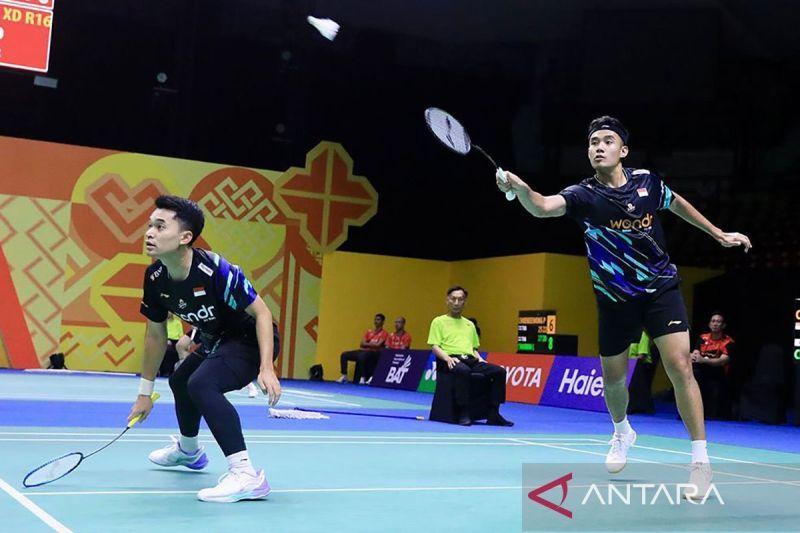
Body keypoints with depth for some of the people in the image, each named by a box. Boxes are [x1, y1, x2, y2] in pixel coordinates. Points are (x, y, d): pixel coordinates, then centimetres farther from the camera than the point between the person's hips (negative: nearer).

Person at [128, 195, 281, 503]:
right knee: (179, 382, 31)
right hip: (214, 342, 9)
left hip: (250, 340, -9)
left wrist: (266, 369, -36)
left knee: (201, 384, -34)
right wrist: (145, 392, 8)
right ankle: (188, 450, 64)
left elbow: (261, 313, -26)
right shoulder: (155, 278, -11)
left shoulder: (216, 271, -33)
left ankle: (246, 475, -34)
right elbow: (156, 334, 3)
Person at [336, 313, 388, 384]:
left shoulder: (384, 333, -1)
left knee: (361, 356, -40)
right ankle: (344, 376, -4)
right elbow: (362, 344, 10)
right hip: (364, 351, 7)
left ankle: (363, 377, -29)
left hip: (374, 353, -7)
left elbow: (378, 345, -14)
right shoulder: (369, 331, 17)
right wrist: (372, 344, -5)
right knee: (344, 355, -5)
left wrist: (367, 344, 1)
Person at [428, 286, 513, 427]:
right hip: (452, 360, -6)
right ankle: (463, 414, -36)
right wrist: (447, 358, -18)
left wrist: (480, 360, 7)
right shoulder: (439, 321, 10)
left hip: (470, 359, 6)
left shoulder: (470, 324, 27)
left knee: (499, 371, -19)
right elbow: (434, 346, 0)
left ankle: (493, 415, -20)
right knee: (463, 371, -41)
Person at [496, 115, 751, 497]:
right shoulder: (582, 195, -13)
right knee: (613, 377, 12)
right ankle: (622, 433, 45)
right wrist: (520, 188, -55)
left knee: (679, 366, -17)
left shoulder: (647, 181, -6)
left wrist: (718, 234, 21)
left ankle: (700, 461, -7)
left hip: (661, 288, 0)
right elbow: (543, 207, -35)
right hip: (614, 299, 1)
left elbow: (677, 203, 17)